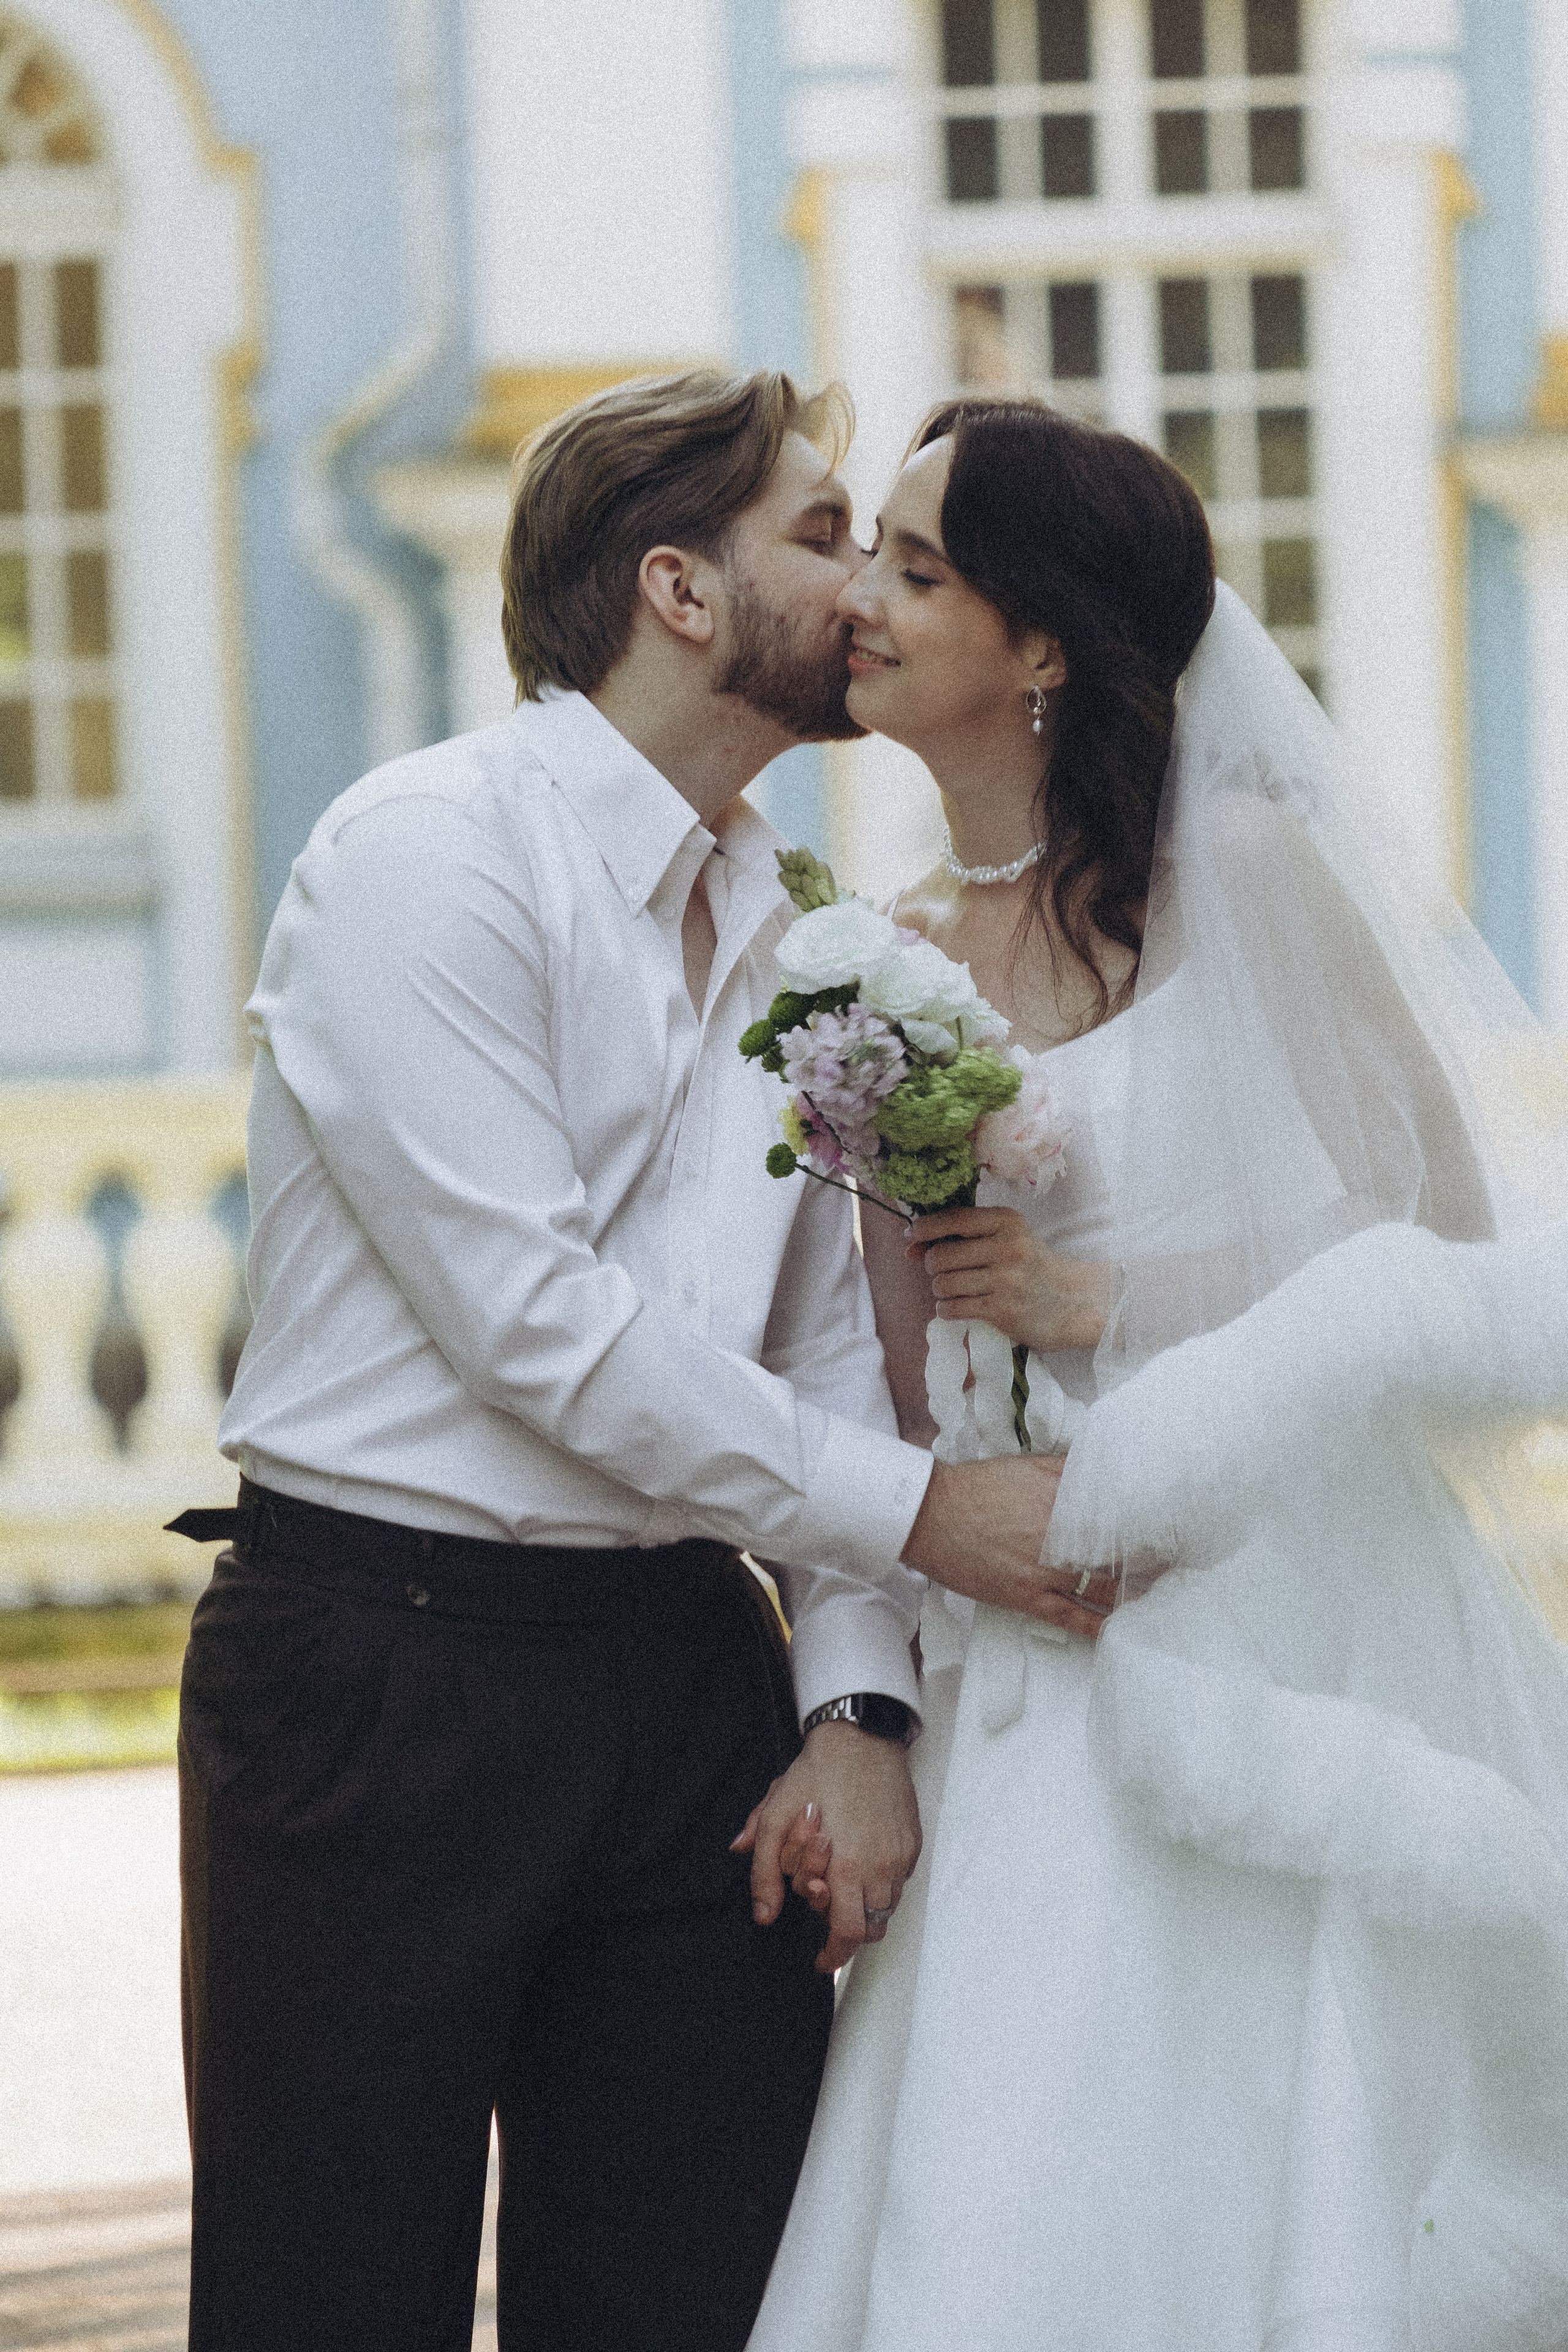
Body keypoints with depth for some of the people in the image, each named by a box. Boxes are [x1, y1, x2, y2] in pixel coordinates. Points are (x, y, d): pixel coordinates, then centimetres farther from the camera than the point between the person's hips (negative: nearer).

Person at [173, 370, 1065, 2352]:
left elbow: (833, 1338, 12)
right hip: (384, 1655, -7)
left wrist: (858, 1705, -3)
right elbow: (535, 1320, -16)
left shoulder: (779, 930, 14)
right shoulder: (426, 855, -9)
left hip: (686, 1672, 7)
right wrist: (912, 1511, -14)